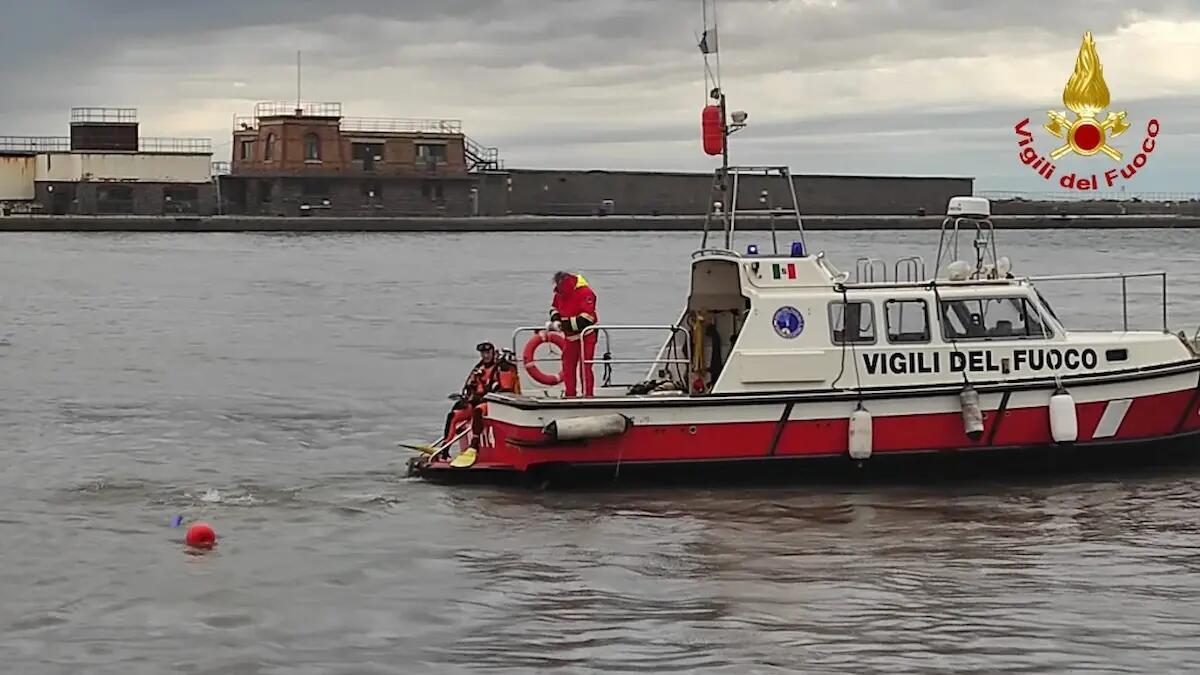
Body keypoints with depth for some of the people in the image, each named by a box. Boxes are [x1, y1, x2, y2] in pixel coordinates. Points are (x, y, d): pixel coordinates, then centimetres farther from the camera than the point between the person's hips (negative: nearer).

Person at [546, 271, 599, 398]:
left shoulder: (585, 293, -23)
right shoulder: (560, 294, 1)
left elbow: (587, 318, -29)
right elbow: (554, 307, 19)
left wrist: (565, 325, -29)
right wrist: (555, 320, -3)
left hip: (586, 335, -7)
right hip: (571, 335, 7)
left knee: (585, 366, -9)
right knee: (568, 365, 9)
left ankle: (588, 395, -5)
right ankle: (570, 395, 19)